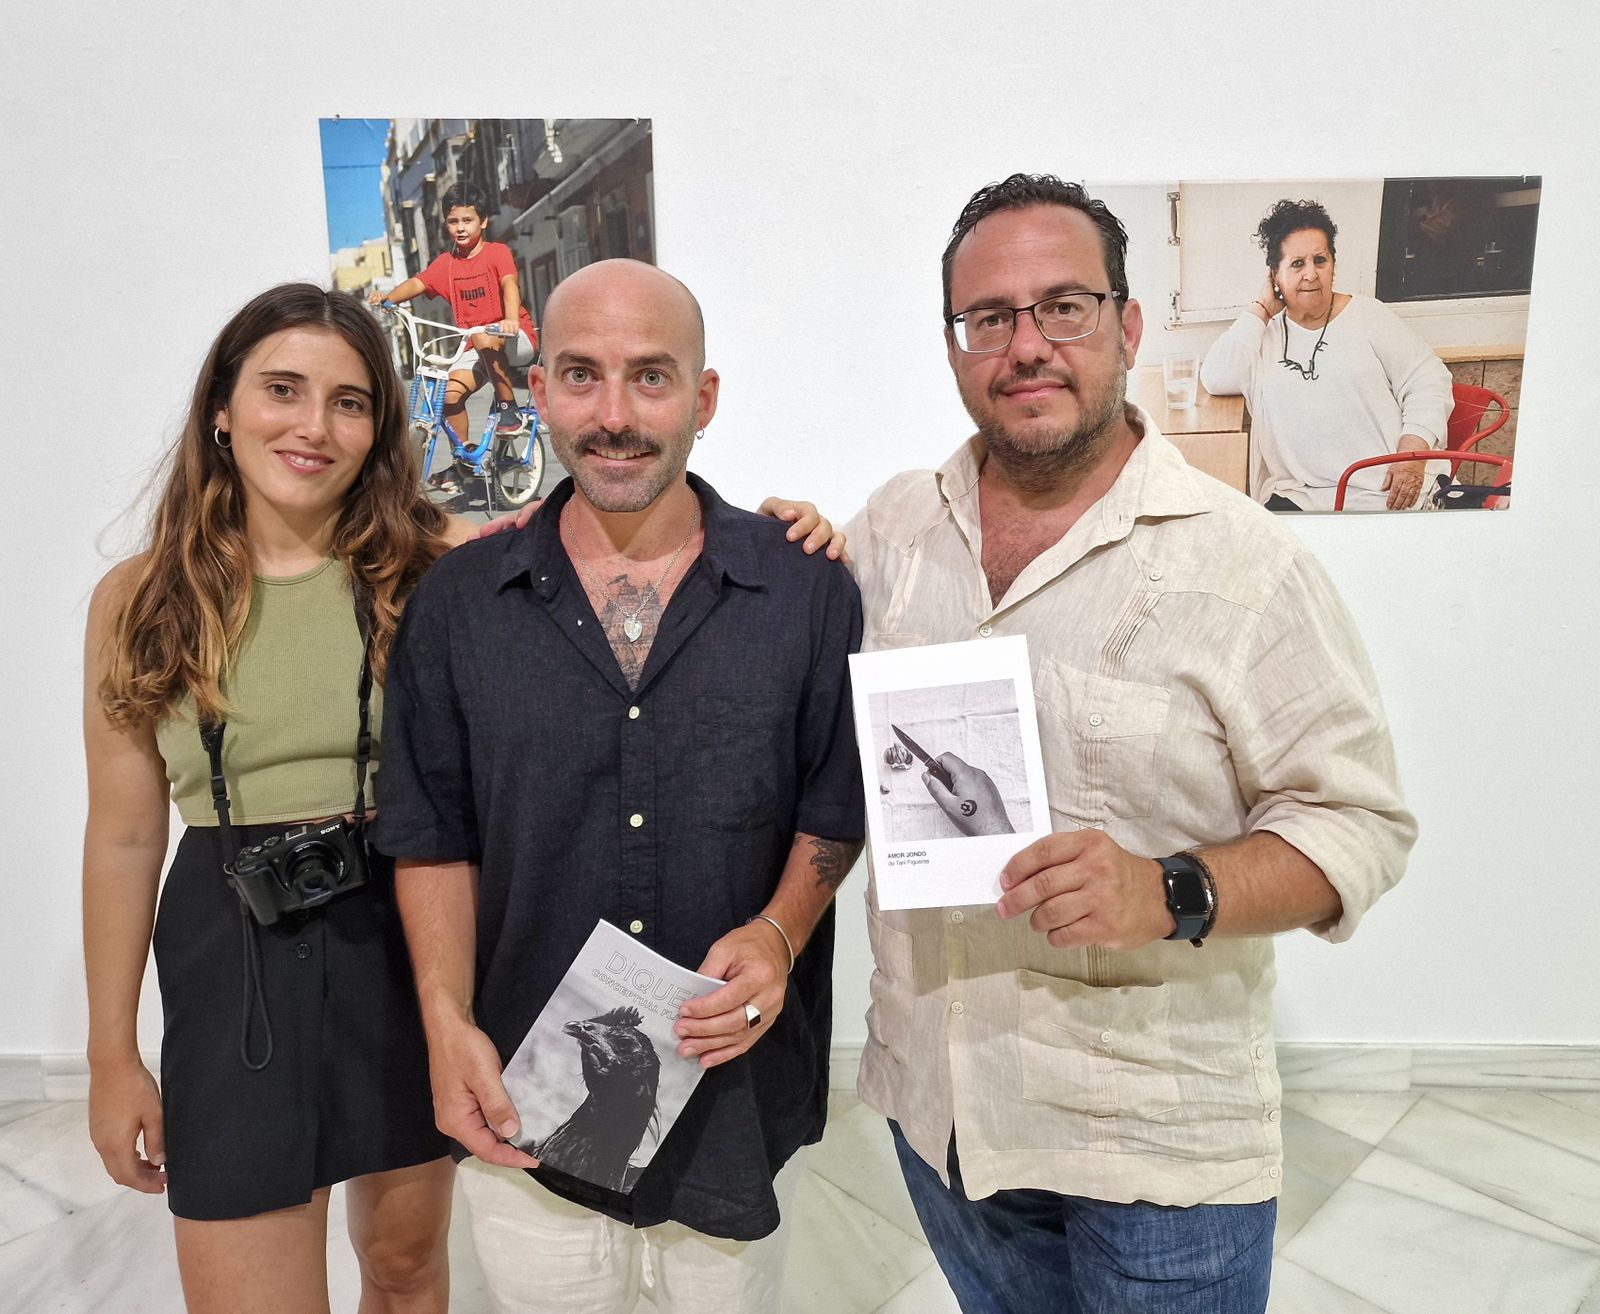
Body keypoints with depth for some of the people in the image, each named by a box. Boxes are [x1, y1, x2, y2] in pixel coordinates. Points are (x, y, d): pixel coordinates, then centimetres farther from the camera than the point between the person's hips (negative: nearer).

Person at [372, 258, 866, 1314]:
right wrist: (449, 1025, -7)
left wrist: (778, 936, -15)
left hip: (743, 1097, 0)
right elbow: (434, 835, 1)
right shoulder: (457, 603, -4)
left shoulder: (809, 593, -8)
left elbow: (838, 809, 1)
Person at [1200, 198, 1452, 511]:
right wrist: (1261, 309, 4)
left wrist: (1413, 452, -9)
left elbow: (1428, 381, 8)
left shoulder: (1369, 315, 12)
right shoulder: (1263, 333, 14)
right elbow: (1216, 379, -5)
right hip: (1300, 496, 1)